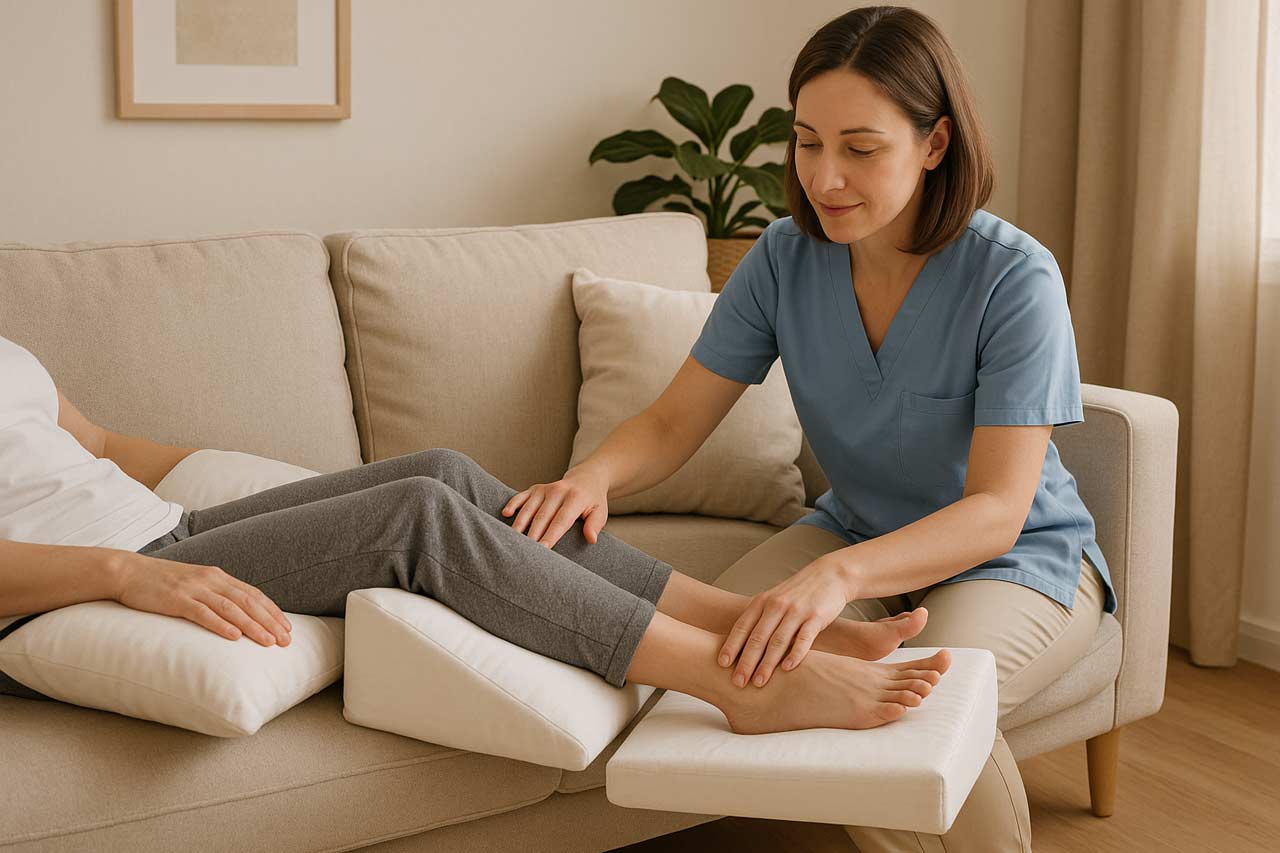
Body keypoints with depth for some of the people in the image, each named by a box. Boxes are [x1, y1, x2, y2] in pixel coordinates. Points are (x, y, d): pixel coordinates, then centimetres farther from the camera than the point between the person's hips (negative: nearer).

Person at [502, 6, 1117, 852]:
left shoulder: (1016, 276, -23)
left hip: (1019, 556, -4)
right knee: (725, 643, -25)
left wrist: (839, 574, -47)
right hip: (857, 529, 4)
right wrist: (594, 475, -32)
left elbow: (996, 511, -29)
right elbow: (674, 421, -7)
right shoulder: (786, 258, -9)